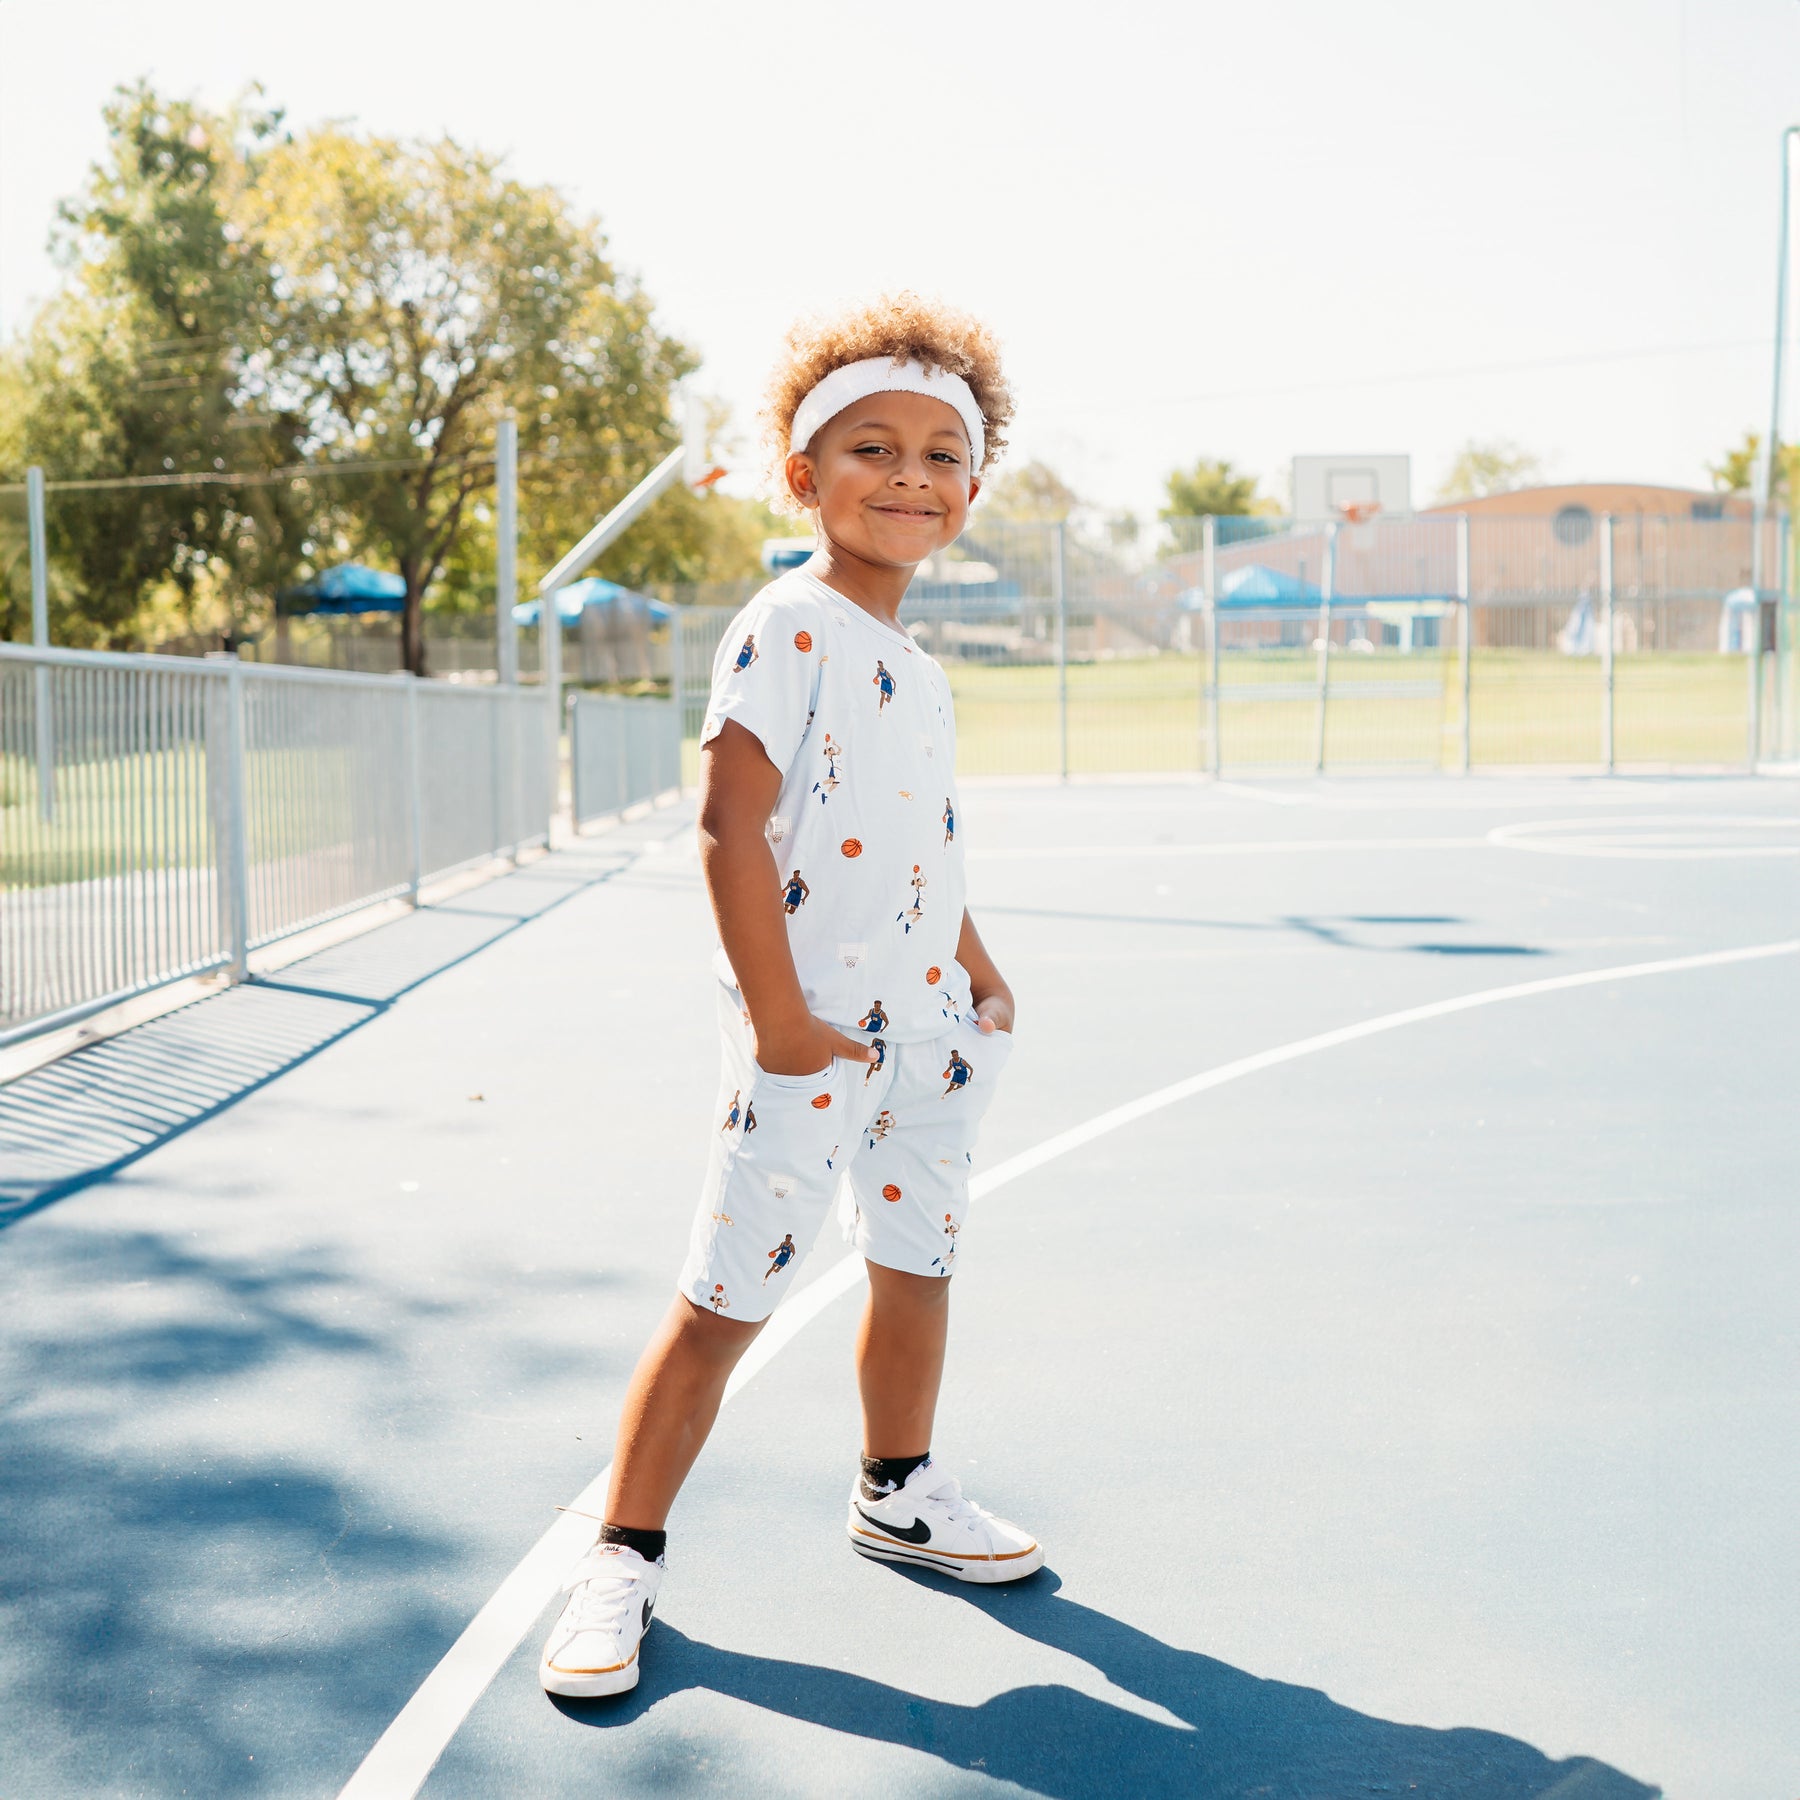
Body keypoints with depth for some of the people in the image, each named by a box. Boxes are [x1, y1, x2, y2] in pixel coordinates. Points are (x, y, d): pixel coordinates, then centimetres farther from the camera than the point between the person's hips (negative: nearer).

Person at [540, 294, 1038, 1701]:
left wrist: (973, 959, 15)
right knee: (727, 1299, -3)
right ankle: (623, 1557, 10)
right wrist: (781, 1019, -21)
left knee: (918, 1264, 19)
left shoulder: (917, 667, 12)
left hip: (924, 1024, 8)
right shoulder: (789, 627, -14)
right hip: (811, 1034, -8)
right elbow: (730, 827, -20)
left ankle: (897, 1496, 39)